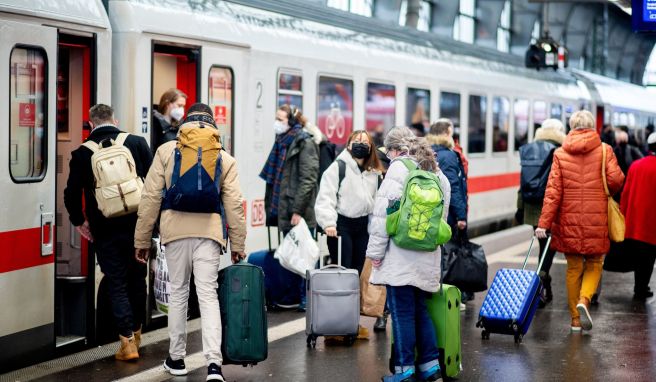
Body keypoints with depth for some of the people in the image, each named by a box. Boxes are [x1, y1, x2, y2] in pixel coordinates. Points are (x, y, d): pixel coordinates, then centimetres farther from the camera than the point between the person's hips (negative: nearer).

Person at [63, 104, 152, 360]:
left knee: (116, 285, 5)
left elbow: (72, 193, -3)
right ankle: (136, 333, 30)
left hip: (105, 231, -2)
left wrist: (79, 221, 12)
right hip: (137, 226, 2)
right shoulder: (136, 143, -1)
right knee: (137, 280, 17)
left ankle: (128, 341, -2)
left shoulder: (82, 153, -3)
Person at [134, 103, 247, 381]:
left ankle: (177, 358, 23)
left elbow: (151, 197, 2)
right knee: (208, 296, 0)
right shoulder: (225, 159, 8)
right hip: (209, 230, 0)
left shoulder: (166, 152, 5)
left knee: (178, 293, 14)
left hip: (176, 228, 0)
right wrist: (237, 245, 12)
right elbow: (234, 205, 5)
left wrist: (142, 240, 8)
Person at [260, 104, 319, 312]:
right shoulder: (282, 142, 16)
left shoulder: (304, 143, -8)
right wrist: (272, 205, 14)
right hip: (284, 210, 8)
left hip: (300, 212, -8)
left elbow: (308, 179, -15)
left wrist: (298, 210, -19)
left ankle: (306, 298, 4)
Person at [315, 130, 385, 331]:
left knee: (358, 271, 7)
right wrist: (328, 223, -24)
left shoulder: (375, 173, 12)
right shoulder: (338, 167, -4)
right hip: (341, 225, -5)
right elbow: (325, 198, -12)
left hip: (363, 226, 5)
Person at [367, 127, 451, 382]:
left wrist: (375, 251, -7)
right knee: (420, 310, 14)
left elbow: (384, 212, -12)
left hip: (401, 256, -7)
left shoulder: (398, 168, -7)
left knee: (402, 312, -3)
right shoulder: (436, 172, 16)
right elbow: (442, 214, 21)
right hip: (428, 257, 7)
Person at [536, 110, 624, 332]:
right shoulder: (604, 150, -1)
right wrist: (606, 193, 13)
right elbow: (616, 179, -11)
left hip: (569, 220, 1)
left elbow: (553, 191, -5)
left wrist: (544, 222, -7)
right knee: (594, 264, 14)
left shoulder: (561, 154, 2)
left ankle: (575, 319, 15)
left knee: (573, 267, 12)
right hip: (596, 220, -1)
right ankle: (584, 300, -13)